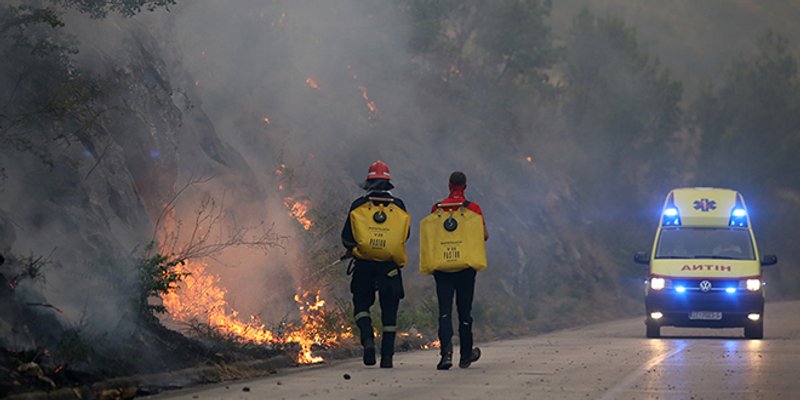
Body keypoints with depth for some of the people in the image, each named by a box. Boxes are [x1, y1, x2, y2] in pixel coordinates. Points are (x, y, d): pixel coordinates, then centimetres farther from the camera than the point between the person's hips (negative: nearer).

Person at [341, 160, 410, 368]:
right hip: (390, 265, 1)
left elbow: (346, 238, 1)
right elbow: (405, 236, 9)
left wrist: (352, 249, 22)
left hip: (364, 265, -1)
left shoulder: (358, 205, 0)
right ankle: (387, 355, 4)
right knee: (389, 311, 7)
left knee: (361, 305, 11)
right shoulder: (398, 206, 3)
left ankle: (368, 340, -14)